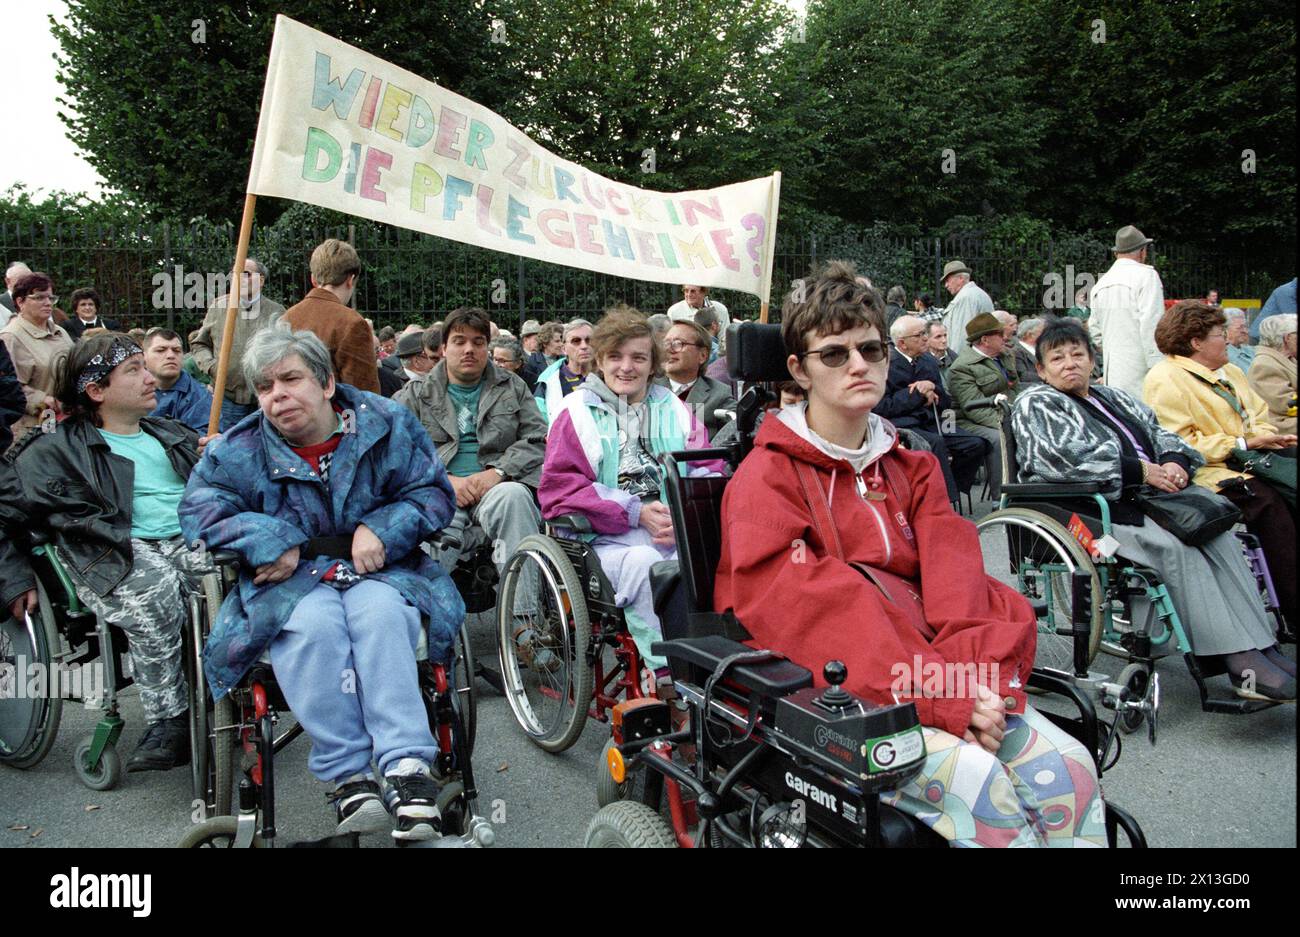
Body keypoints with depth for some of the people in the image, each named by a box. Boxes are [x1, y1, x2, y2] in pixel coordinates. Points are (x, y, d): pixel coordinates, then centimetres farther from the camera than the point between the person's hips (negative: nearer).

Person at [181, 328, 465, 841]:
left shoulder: (388, 423, 3)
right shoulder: (240, 451, 4)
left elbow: (432, 492, 4)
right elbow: (200, 508, 0)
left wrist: (383, 530, -14)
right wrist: (271, 544, -15)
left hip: (379, 569, 0)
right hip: (294, 577, 0)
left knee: (379, 610, -35)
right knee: (314, 623, -35)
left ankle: (408, 765, -38)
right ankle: (347, 775, -31)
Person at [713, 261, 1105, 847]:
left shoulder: (911, 467, 18)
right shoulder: (767, 479, -2)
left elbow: (952, 577, 3)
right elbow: (818, 611, -14)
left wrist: (977, 674, -18)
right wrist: (941, 696, -22)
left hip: (928, 667, 6)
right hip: (827, 690, -5)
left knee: (1068, 765, -14)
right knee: (976, 777, -27)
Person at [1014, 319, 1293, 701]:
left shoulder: (1113, 397, 26)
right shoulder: (1034, 404, 1)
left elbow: (1160, 433, 22)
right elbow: (1064, 459, -15)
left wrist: (1175, 463, -3)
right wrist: (1143, 471, -14)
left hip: (1141, 497, 7)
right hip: (1089, 510, -7)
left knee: (1219, 535, -17)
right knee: (1177, 547, -28)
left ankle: (1263, 647, -22)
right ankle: (1239, 660, -30)